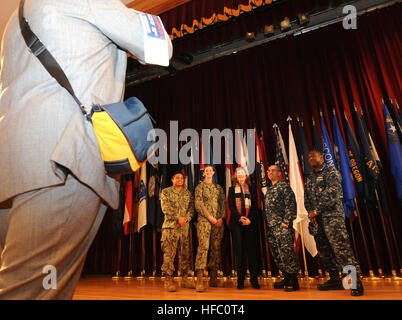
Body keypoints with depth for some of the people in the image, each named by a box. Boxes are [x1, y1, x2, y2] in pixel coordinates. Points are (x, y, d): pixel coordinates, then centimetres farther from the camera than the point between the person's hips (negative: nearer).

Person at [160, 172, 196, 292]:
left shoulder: (188, 193, 14)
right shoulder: (166, 192, 5)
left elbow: (191, 208, 7)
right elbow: (166, 208, -6)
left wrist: (185, 219, -10)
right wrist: (178, 218, -14)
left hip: (185, 227, 3)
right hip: (170, 226, -3)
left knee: (185, 253, 7)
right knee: (169, 253, -4)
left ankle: (185, 278, 17)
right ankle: (168, 279, 5)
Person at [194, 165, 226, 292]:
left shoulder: (219, 188, 17)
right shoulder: (200, 186, 6)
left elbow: (224, 203, 12)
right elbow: (198, 204, -3)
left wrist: (221, 218, -2)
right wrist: (209, 217, -11)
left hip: (218, 221, 4)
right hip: (204, 220, -4)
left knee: (216, 247, 4)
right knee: (203, 246, -14)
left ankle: (213, 276, 13)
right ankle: (199, 279, -15)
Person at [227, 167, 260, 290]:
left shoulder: (251, 189, 12)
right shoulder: (232, 189, 10)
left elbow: (255, 206, 6)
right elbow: (231, 206, 2)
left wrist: (250, 219, -8)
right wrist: (239, 218, -11)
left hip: (250, 223, 1)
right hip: (236, 223, -1)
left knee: (251, 249, 0)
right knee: (239, 251, -1)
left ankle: (254, 279, 9)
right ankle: (240, 280, 7)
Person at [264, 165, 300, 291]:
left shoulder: (284, 186, -4)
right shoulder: (269, 189, 19)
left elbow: (291, 205, -11)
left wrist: (286, 221, -17)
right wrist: (267, 225, 16)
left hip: (282, 226, -8)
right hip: (271, 227, 8)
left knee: (287, 252, -7)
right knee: (276, 254, 11)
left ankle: (293, 282, 6)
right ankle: (286, 278, 24)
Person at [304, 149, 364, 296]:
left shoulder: (331, 171, -1)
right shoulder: (309, 178, 20)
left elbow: (331, 193, -13)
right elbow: (306, 198, 15)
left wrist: (316, 210, -11)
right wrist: (311, 213, -2)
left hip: (332, 215, -7)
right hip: (316, 219, 7)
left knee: (340, 247, -14)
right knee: (324, 251, 9)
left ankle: (355, 280, -6)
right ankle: (335, 280, 19)